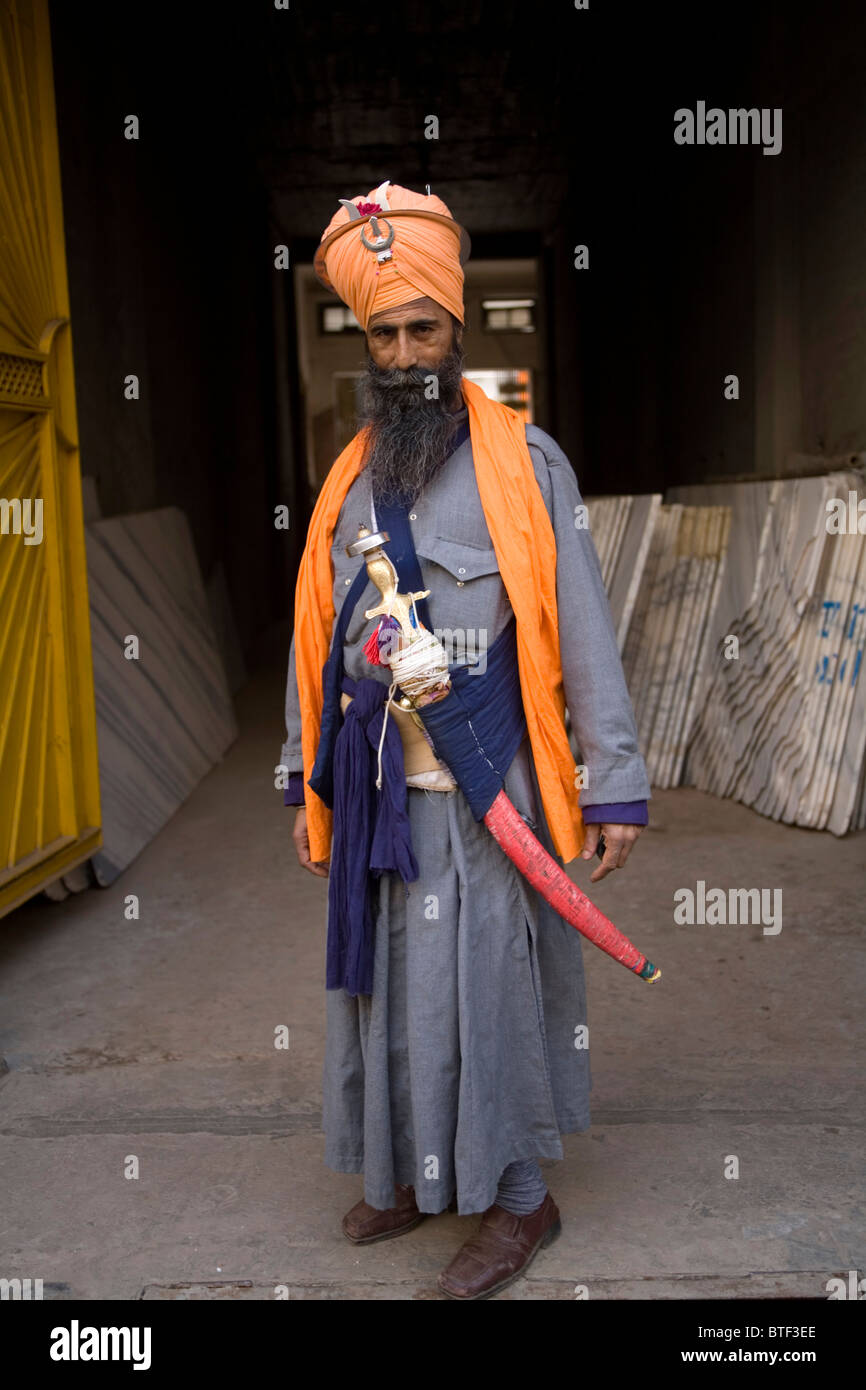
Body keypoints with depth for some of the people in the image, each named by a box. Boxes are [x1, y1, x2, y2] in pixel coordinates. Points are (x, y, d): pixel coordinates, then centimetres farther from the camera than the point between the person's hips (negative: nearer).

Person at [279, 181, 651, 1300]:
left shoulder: (524, 462, -4)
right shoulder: (349, 480, 10)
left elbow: (582, 630, -6)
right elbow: (316, 640, 13)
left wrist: (616, 784, -10)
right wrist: (307, 784, 13)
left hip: (480, 793, -5)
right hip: (374, 791, 5)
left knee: (485, 990, 3)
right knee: (387, 985, 14)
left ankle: (519, 1200, 24)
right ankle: (416, 1173, 35)